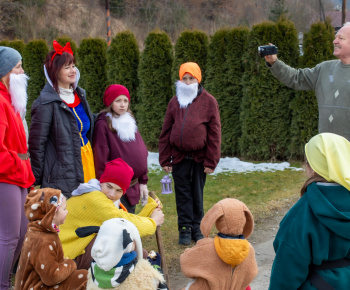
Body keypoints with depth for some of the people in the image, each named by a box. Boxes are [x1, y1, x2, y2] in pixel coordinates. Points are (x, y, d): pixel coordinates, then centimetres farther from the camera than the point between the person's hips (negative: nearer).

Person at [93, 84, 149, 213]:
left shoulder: (130, 123, 13)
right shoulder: (103, 125, -9)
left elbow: (142, 153, 15)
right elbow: (101, 159, -12)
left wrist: (143, 182, 12)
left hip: (133, 188, 7)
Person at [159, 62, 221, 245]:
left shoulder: (208, 101, -1)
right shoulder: (175, 102, 7)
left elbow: (214, 132, -3)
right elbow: (166, 132, 7)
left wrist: (211, 161, -8)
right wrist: (165, 159, 2)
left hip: (199, 157, -2)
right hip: (179, 157, 2)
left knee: (197, 195, 8)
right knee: (183, 194, 6)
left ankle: (196, 228, 20)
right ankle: (185, 229, 14)